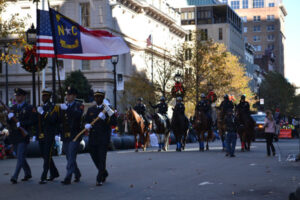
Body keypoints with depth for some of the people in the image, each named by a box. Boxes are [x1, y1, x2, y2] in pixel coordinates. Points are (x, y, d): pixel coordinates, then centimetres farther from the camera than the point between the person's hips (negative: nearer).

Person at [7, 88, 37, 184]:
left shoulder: (30, 108, -3)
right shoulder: (13, 108, 15)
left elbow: (34, 121, -12)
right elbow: (8, 123, 16)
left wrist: (21, 124, -18)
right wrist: (9, 117, -7)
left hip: (23, 136, -7)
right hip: (14, 136, 7)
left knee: (20, 157, -10)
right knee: (20, 157, 14)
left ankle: (15, 177, -10)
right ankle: (28, 174, 27)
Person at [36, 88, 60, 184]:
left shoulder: (53, 107, -6)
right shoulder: (41, 107, 16)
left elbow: (52, 120, -20)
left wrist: (43, 113, -23)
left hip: (49, 136, -8)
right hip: (41, 136, 8)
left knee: (47, 156, -8)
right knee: (45, 155, 13)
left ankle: (44, 178, -9)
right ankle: (54, 173, 28)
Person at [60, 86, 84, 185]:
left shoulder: (78, 105, -2)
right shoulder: (63, 106, 16)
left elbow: (79, 114, -24)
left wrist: (67, 109, -30)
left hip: (74, 136, -6)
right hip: (65, 136, 6)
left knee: (71, 157, -9)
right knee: (69, 157, 12)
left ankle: (68, 178, -10)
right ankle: (77, 174, 28)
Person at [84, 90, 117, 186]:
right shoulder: (91, 109, 14)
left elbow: (114, 123, -8)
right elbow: (86, 120, 18)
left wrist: (105, 118, -23)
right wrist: (87, 125, -5)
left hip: (104, 138, -5)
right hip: (93, 138, 5)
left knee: (102, 158, -6)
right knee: (94, 157, 12)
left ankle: (99, 179, -1)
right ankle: (104, 173, 34)